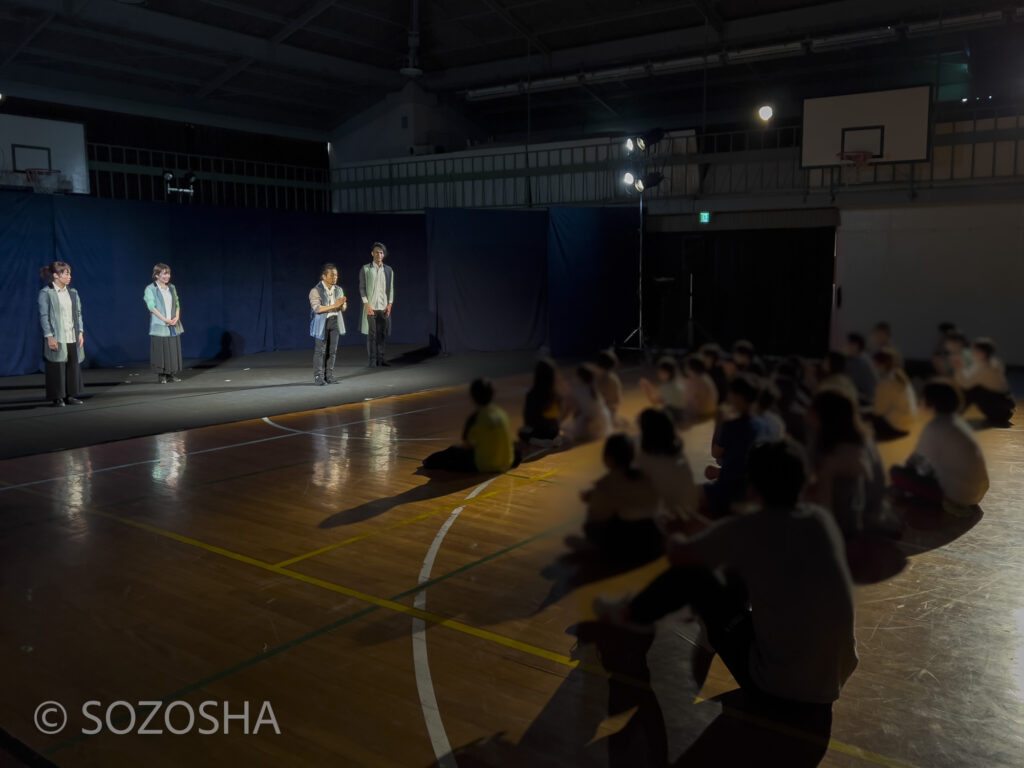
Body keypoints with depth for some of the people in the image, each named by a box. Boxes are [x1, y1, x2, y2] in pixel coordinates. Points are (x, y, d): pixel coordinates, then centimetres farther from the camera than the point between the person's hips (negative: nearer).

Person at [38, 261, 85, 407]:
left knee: (73, 367, 6)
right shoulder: (46, 293, -5)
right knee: (57, 368, -1)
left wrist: (80, 332, 6)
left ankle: (70, 395, 15)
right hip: (56, 338, -5)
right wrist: (49, 336, -14)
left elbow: (78, 313, 15)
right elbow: (44, 316, -8)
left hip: (72, 338, 5)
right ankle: (57, 398, 8)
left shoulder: (73, 292, 12)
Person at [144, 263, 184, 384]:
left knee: (174, 350, 5)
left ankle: (172, 374, 13)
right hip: (159, 325, -5)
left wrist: (177, 317, -5)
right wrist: (165, 319, -17)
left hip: (173, 325, 5)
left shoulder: (172, 287, 13)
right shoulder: (150, 289, -3)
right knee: (161, 350, -3)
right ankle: (162, 375, 5)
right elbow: (152, 307, -11)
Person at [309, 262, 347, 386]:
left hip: (335, 321, 5)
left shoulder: (338, 289, 9)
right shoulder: (316, 291, -9)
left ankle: (329, 375, 14)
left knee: (332, 350, 6)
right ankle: (318, 376, 1)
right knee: (320, 350, -4)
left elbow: (343, 308, 12)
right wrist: (334, 305, -25)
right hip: (322, 322, -5)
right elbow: (317, 308, -20)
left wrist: (342, 304, -13)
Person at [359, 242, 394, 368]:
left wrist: (389, 304, 0)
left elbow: (391, 288, 10)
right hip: (371, 307, -3)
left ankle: (380, 358, 13)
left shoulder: (389, 270, 9)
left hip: (384, 307, 3)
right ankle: (372, 361, 2)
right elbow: (362, 288, -1)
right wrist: (367, 304, -9)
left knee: (382, 334, 5)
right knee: (371, 334, -2)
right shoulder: (365, 269, 2)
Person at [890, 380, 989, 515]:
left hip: (961, 492, -9)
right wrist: (911, 465, 21)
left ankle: (945, 500, -8)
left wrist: (907, 467, 13)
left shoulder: (935, 427, -18)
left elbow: (918, 459, -7)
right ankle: (951, 500, 11)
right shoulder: (958, 420, 7)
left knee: (896, 472, -8)